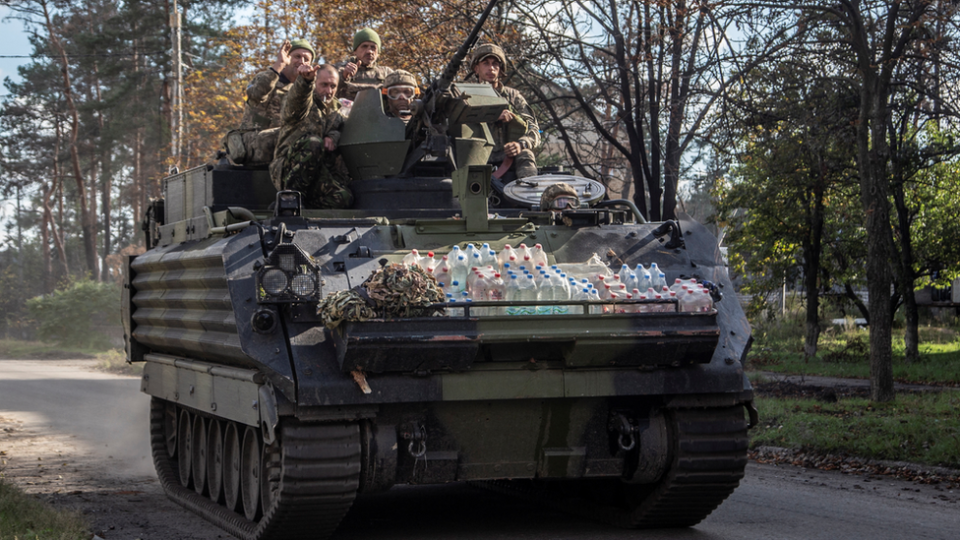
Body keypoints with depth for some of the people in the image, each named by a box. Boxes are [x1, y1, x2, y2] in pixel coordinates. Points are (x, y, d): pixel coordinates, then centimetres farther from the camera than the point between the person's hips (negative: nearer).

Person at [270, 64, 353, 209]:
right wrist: (305, 80, -46)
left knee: (344, 198, -29)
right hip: (288, 169, -4)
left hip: (323, 173, 4)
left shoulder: (335, 109, 24)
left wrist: (333, 137, -13)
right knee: (313, 142, -37)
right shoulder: (306, 103, 2)